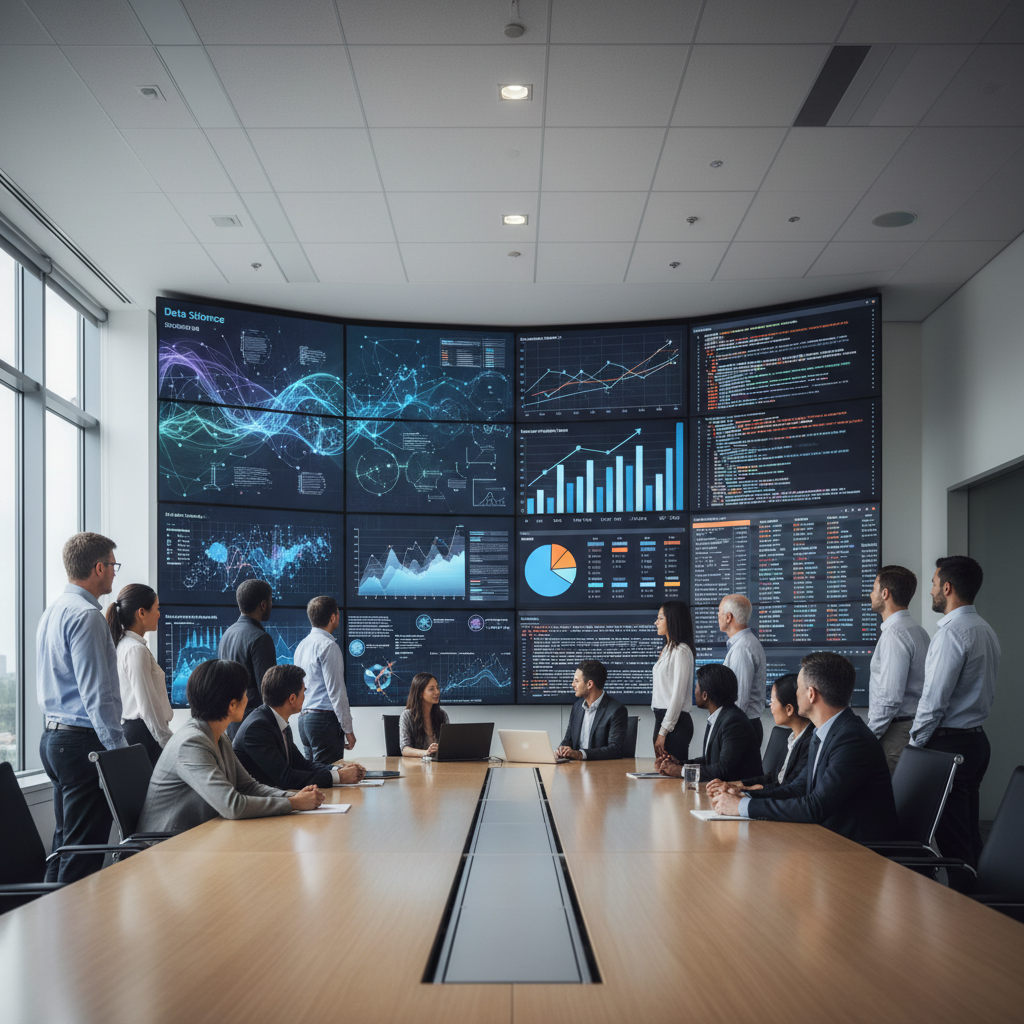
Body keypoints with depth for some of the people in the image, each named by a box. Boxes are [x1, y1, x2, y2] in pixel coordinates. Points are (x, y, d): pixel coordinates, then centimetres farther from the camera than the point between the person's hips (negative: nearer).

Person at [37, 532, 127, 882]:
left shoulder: (53, 611, 15)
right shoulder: (86, 615, -16)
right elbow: (96, 693, -21)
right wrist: (119, 749, -19)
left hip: (54, 737, 10)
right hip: (83, 741, -10)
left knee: (64, 842, 15)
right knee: (84, 849, -6)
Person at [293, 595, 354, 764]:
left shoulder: (302, 645, 15)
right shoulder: (328, 646, -12)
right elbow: (336, 691, -15)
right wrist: (348, 729, -11)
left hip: (304, 717, 9)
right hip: (325, 718, -9)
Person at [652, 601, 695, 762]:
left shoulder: (681, 651, -12)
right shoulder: (667, 649, 18)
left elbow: (678, 695, -17)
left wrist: (663, 732, -17)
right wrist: (659, 729, 14)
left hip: (675, 721, -9)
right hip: (662, 717, 9)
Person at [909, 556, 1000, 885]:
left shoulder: (952, 632, -17)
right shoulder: (986, 630, 14)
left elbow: (934, 698, -19)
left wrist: (916, 743, -8)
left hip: (949, 744, -10)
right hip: (977, 738, 10)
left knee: (952, 838, -5)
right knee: (970, 833, 14)